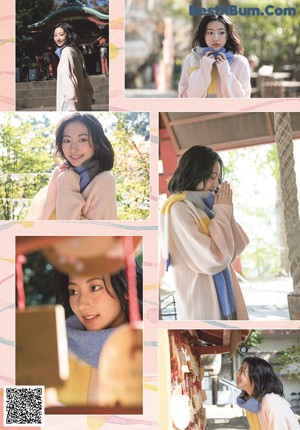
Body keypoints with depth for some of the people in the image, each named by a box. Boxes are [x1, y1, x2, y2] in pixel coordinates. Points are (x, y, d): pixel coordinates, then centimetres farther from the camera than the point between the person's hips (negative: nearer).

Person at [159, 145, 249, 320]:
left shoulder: (203, 207, 12)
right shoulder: (178, 210, -13)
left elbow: (235, 250, 10)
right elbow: (213, 260, -19)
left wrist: (225, 212, 1)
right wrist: (222, 212, -8)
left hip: (223, 301, 8)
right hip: (202, 305, -8)